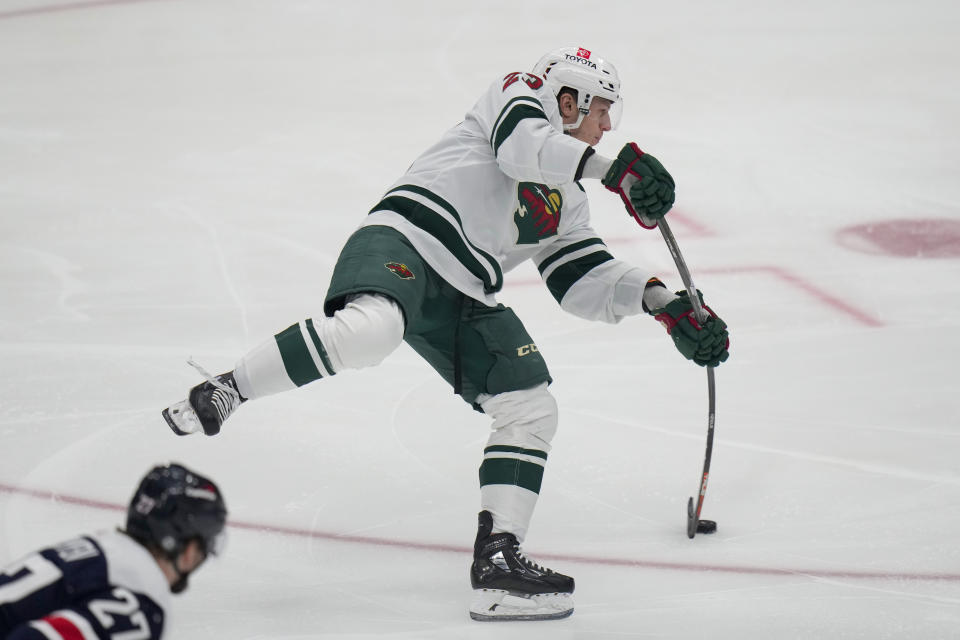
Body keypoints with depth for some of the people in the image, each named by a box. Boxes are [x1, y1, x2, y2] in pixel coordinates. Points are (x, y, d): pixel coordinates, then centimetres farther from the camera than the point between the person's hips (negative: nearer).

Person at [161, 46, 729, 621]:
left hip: (465, 300, 9)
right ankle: (222, 393, -29)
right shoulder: (522, 94, 10)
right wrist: (615, 170, -22)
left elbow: (588, 284, 27)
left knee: (533, 410, -2)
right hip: (403, 239, -9)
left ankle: (497, 558, -2)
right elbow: (523, 147, -13)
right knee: (372, 328, -39)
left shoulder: (567, 203, 31)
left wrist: (663, 303, 15)